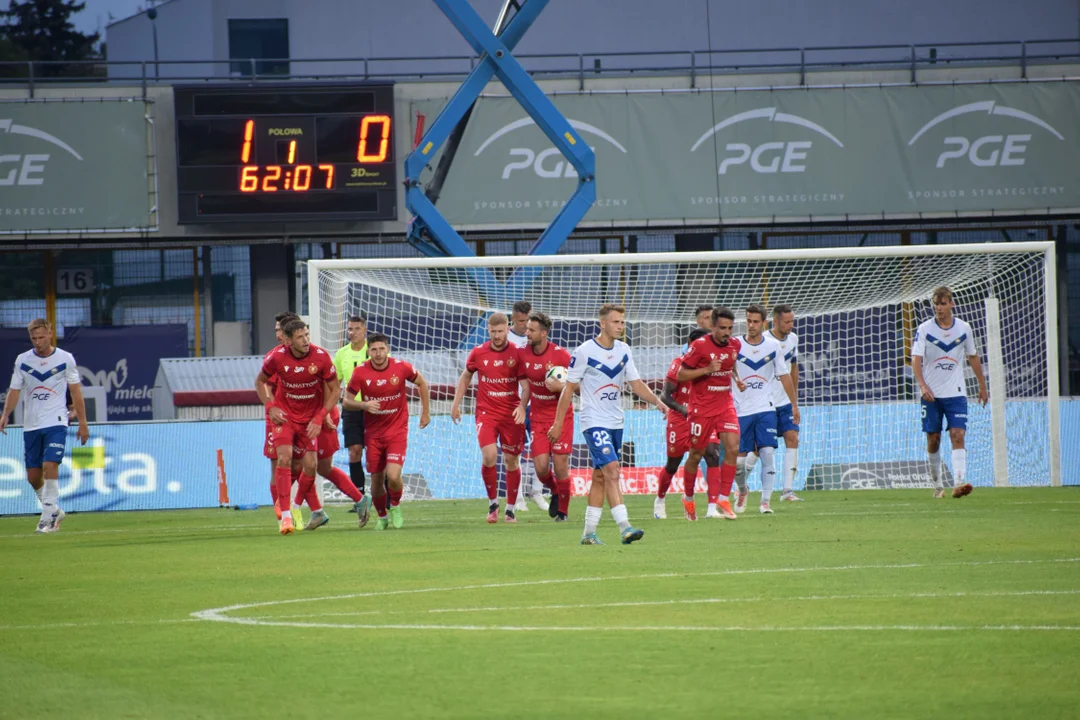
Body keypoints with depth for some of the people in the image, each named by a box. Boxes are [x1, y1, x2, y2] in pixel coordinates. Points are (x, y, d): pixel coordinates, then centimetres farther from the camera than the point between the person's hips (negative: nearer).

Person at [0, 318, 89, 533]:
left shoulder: (65, 359, -1)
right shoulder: (22, 360, 5)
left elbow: (76, 391, 4)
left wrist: (82, 422, 3)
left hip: (56, 422, -4)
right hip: (31, 425, 4)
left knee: (50, 466, -20)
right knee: (33, 476, 4)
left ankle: (48, 516, -13)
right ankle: (54, 510, 24)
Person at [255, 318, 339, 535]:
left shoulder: (321, 356, -17)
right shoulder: (277, 358, -16)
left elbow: (335, 389, -6)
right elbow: (260, 381, 4)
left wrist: (319, 418, -14)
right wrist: (270, 407, -11)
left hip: (311, 417, 1)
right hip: (285, 414, -1)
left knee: (310, 465, -2)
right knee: (284, 458, -18)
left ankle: (297, 506, 24)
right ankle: (285, 515, -17)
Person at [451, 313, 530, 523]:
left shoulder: (517, 354, -4)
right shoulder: (478, 353, 1)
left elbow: (525, 385, -5)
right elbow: (465, 376, 17)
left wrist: (522, 406, -22)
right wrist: (456, 403, 14)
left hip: (511, 414, 0)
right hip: (486, 412, 0)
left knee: (512, 460, 5)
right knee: (489, 455, -18)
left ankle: (510, 509, 19)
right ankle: (492, 503, 0)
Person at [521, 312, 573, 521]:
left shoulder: (560, 355, -14)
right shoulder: (523, 354, -3)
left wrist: (560, 386, -26)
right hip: (538, 416, 3)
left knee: (560, 465, -5)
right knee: (541, 467, -6)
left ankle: (563, 510, 13)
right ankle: (555, 493, 27)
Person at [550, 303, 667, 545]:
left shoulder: (623, 351, 7)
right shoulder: (585, 352, -10)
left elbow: (636, 384, 8)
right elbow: (569, 388, -5)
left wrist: (657, 402, -9)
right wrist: (558, 423, -3)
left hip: (615, 423, 7)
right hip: (594, 422, -7)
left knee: (600, 477, 10)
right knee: (612, 470, -19)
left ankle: (589, 532, 16)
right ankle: (625, 528, -26)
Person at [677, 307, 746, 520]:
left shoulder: (734, 344, 3)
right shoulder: (699, 346, -14)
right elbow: (681, 375, -11)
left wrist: (737, 379, 7)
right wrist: (707, 369, -22)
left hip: (725, 405, 4)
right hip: (702, 407, -4)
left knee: (732, 448, -14)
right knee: (696, 455, 7)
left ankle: (722, 500, -8)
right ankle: (688, 498, 29)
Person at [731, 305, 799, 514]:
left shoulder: (773, 346, 3)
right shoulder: (735, 346, -3)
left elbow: (784, 375, 11)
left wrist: (794, 404, 12)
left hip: (766, 409, 1)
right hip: (741, 410, -1)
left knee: (768, 453, -13)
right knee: (738, 460, -1)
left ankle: (766, 500, -6)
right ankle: (742, 491, 29)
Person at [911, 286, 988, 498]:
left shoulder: (964, 329, 3)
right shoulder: (924, 329, -4)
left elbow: (973, 357, 16)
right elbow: (916, 359, -9)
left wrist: (982, 386, 20)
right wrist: (922, 385, -25)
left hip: (956, 393, 0)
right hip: (931, 393, 0)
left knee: (958, 435, -14)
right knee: (933, 440, 4)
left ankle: (959, 483, -24)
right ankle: (937, 485, 17)